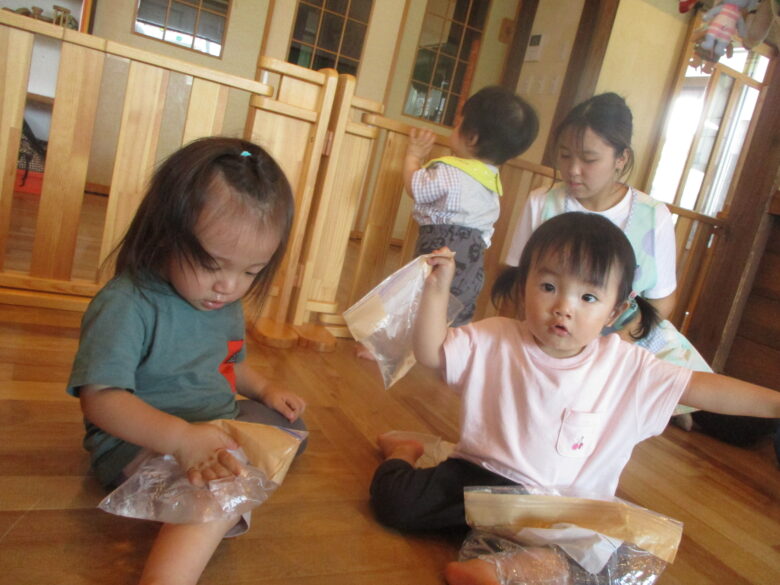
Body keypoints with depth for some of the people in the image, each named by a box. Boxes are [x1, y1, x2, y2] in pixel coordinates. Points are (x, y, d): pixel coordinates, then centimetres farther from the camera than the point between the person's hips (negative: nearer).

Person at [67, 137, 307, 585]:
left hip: (217, 426, 10)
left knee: (287, 421, 19)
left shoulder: (227, 303, 5)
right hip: (138, 441, -10)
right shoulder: (127, 304, -22)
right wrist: (180, 436, -40)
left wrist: (264, 388, 5)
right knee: (225, 482, -36)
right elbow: (101, 398, -28)